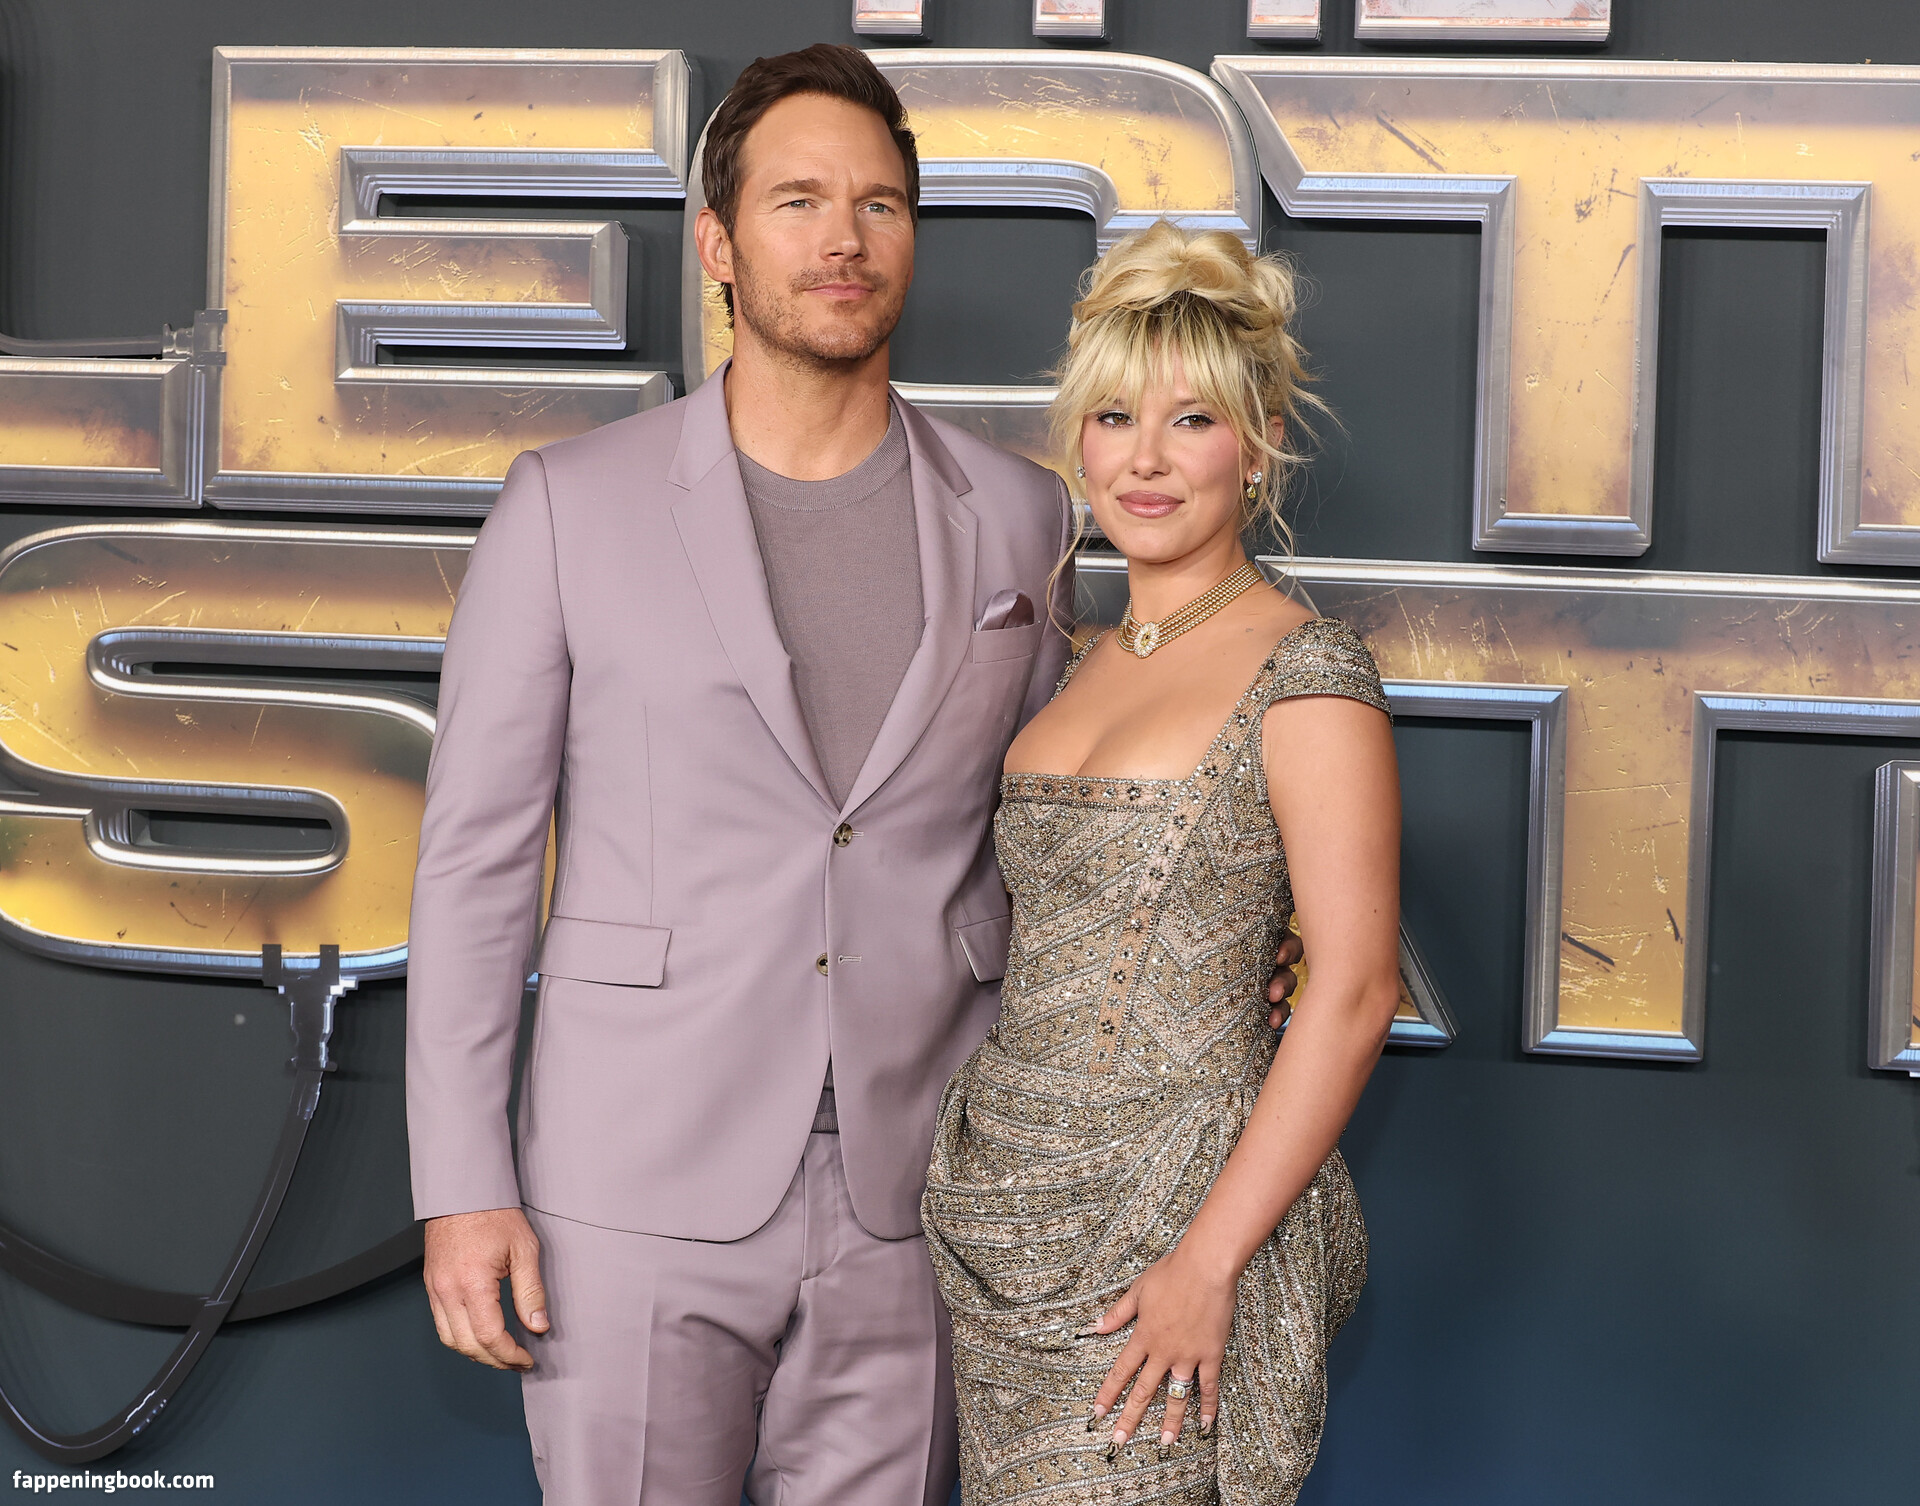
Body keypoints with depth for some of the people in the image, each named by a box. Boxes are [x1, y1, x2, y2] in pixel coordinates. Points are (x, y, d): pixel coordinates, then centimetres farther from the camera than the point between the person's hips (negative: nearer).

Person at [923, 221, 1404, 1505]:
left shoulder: (1302, 675, -11)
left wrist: (1209, 1260, -19)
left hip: (1176, 1202, -7)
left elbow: (1356, 988, -15)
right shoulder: (1083, 666, 12)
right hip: (1010, 1205, 7)